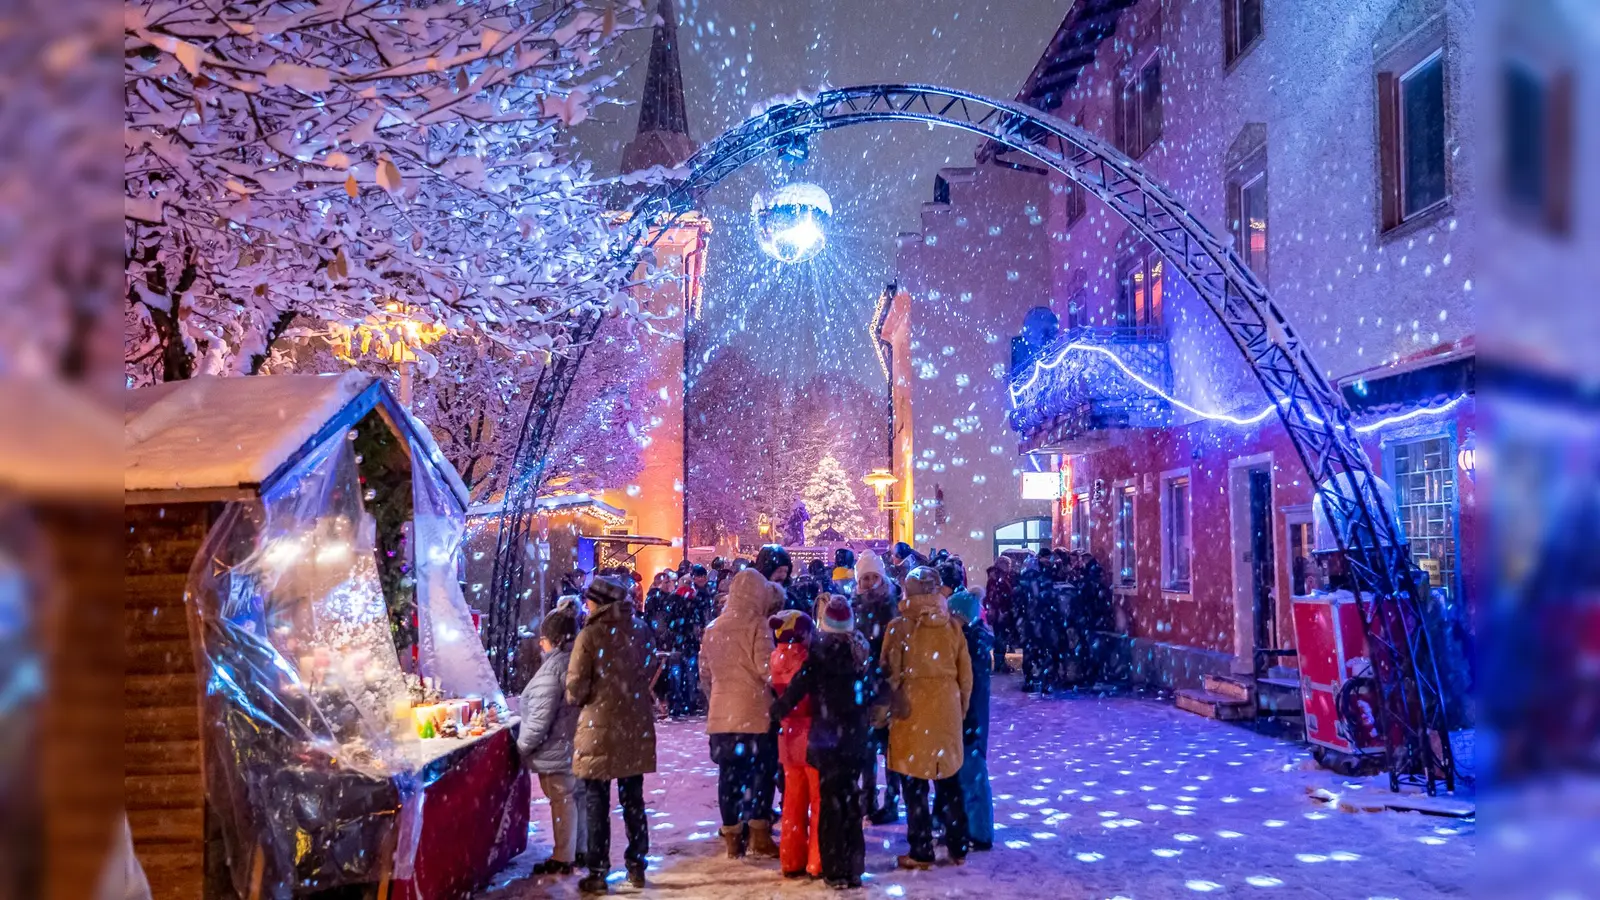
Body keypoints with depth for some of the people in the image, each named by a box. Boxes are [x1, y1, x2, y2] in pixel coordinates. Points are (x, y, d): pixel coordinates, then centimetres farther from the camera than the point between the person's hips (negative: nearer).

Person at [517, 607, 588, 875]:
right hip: (579, 746, 8)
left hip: (558, 748, -8)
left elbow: (541, 716, -23)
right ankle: (580, 850, 29)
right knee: (577, 797, 17)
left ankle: (563, 859, 11)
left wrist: (523, 747, -11)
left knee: (562, 801, 1)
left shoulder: (554, 666, -21)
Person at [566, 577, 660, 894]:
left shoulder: (590, 635, -14)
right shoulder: (640, 629, -1)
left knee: (597, 803, 5)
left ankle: (597, 873, 9)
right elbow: (651, 672, 8)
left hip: (599, 727, -4)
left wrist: (577, 700, 6)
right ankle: (636, 866, 20)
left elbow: (576, 686, -14)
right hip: (636, 725, 4)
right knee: (633, 799, 14)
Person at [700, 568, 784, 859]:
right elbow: (766, 668, -16)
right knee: (761, 772, 6)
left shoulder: (713, 627, 9)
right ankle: (759, 835, 6)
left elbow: (705, 672, 15)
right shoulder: (757, 625, -9)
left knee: (729, 774, 10)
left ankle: (732, 838, 15)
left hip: (722, 713, 5)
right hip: (755, 711, -5)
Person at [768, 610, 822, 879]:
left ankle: (791, 860, 19)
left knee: (793, 801, 14)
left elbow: (776, 696, 6)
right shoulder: (807, 659, -16)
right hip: (811, 737, -6)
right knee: (819, 800, 4)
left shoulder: (777, 659, 2)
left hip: (788, 738, 6)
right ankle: (817, 862, 7)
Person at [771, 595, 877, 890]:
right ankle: (854, 867, 18)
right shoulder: (862, 648, 3)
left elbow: (801, 685, -12)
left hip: (829, 735, -4)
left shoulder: (821, 648, -11)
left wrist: (777, 711, 1)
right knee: (850, 798, 14)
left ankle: (836, 871, 4)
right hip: (857, 735, 5)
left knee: (832, 800, 2)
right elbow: (872, 690, 9)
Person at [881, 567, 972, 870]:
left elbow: (890, 673, -7)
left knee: (915, 782, 6)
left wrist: (889, 705, 4)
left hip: (911, 708, -4)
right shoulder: (953, 626, 0)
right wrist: (962, 706, 16)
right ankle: (958, 848, 23)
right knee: (948, 779, 16)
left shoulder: (899, 626, -9)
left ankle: (921, 852, 11)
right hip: (946, 707, 4)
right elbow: (965, 674, 5)